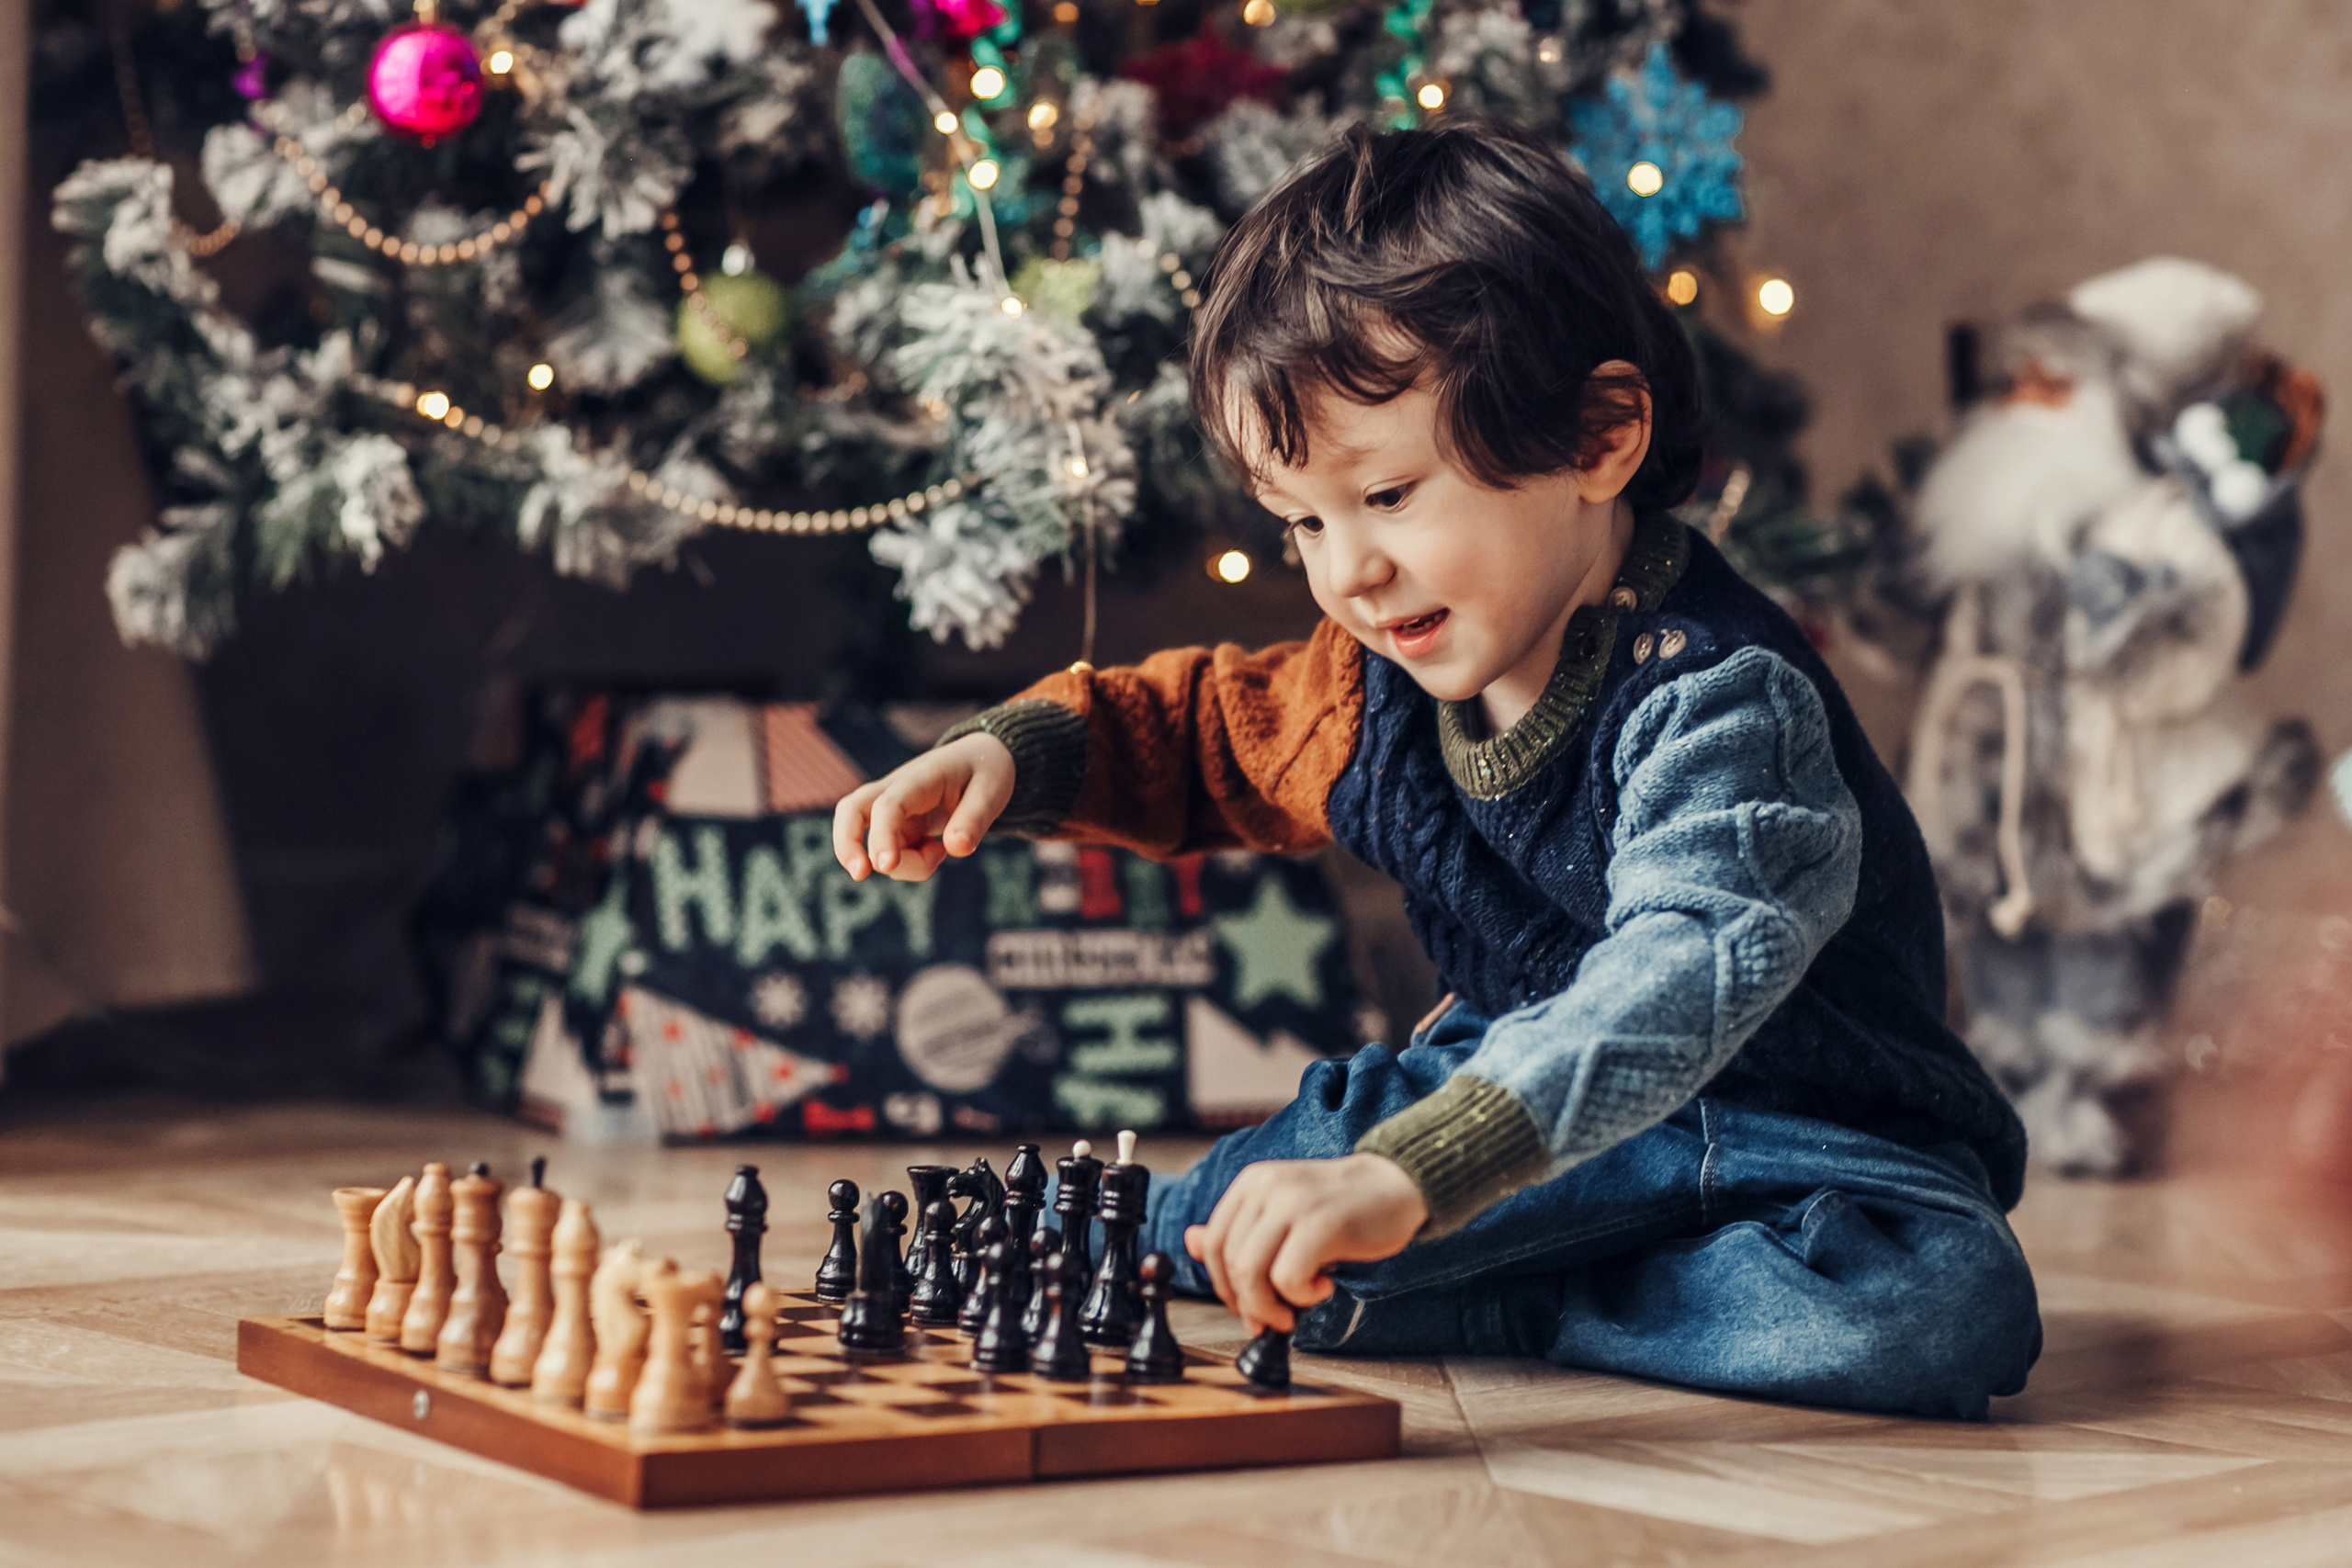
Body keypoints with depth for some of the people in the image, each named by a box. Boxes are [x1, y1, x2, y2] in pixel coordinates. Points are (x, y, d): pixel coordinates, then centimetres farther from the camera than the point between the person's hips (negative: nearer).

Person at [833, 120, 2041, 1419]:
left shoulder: (1712, 696, -30)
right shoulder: (1381, 688, -4)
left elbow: (1683, 979, -46)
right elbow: (1204, 728, 17)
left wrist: (1407, 1177, -58)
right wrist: (1006, 752, -4)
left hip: (1816, 1143, -5)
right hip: (1530, 1097, 5)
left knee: (1943, 1304, -35)